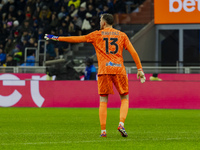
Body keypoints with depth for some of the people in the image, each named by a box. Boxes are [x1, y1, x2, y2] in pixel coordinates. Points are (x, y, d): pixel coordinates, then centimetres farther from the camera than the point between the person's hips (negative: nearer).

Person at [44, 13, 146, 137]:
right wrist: (140, 69, 9)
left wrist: (57, 38, 18)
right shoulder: (122, 35, 13)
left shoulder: (97, 35, 9)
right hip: (119, 69, 1)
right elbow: (133, 52, 6)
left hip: (104, 70, -1)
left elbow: (77, 39, 11)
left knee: (103, 100, 6)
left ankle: (103, 131, -1)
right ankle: (121, 124, -9)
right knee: (125, 98, 12)